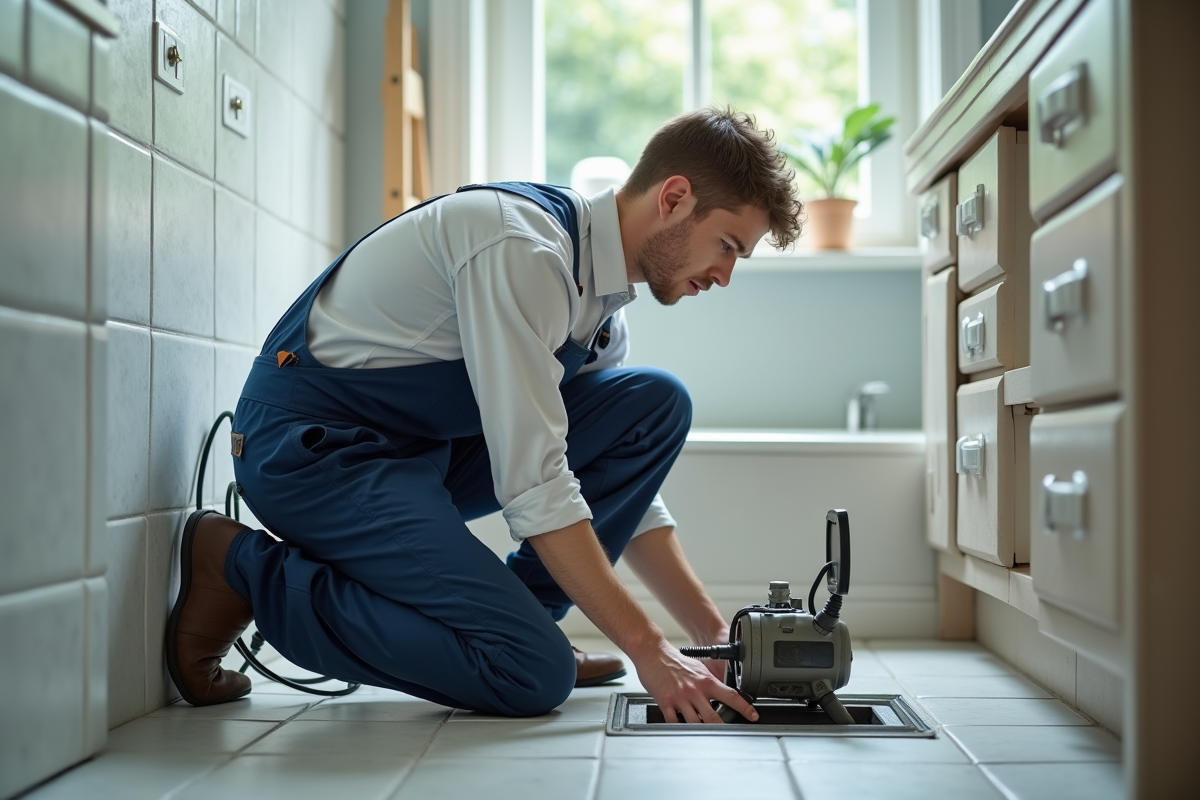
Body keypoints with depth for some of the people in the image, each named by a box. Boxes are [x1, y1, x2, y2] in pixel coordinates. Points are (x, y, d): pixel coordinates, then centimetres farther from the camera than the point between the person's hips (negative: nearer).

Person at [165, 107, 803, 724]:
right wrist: (648, 651, -23)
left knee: (656, 404, -1)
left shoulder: (600, 294, 6)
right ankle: (243, 568, -6)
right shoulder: (522, 249, -23)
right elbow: (534, 485, -27)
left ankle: (516, 614, 3)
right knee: (536, 674, -19)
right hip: (308, 446, -9)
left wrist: (718, 639, 5)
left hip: (425, 446, 9)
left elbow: (625, 473, 12)